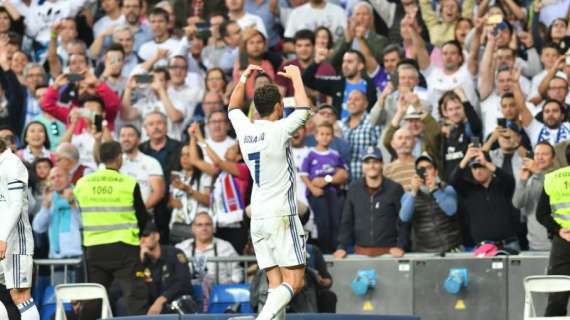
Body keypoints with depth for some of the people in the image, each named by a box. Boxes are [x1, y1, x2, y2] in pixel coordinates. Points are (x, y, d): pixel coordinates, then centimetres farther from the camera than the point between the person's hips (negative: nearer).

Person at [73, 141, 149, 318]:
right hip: (124, 247, -4)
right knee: (135, 296, -5)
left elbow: (78, 218, 11)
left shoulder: (82, 184, 3)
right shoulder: (129, 184, -7)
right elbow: (143, 217, 1)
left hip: (94, 248, 4)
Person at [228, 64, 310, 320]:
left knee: (276, 284, 5)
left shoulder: (245, 130, 6)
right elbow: (303, 109, -3)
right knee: (294, 281, -9)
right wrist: (295, 76, 9)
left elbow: (233, 108, 26)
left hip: (257, 218, 7)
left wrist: (244, 79, 31)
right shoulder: (279, 130, -11)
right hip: (282, 215, -7)